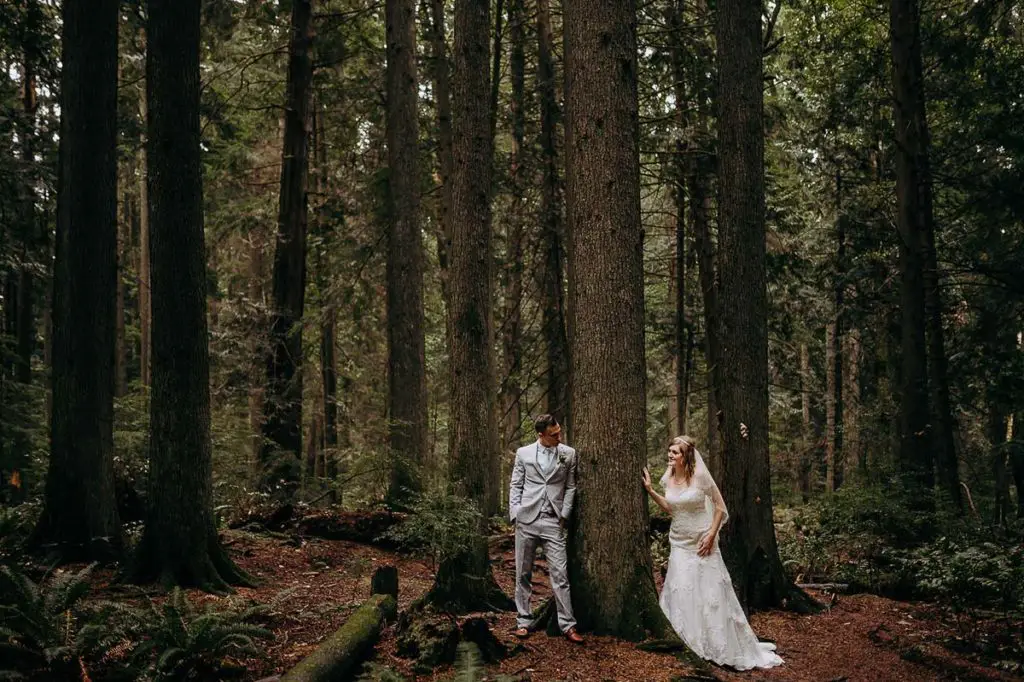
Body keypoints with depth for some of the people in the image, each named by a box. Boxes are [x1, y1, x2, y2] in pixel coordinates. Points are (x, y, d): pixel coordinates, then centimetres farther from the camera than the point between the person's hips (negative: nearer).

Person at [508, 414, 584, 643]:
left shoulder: (568, 454, 4)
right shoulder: (524, 453, 3)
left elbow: (570, 487, 8)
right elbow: (516, 486, 7)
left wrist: (564, 515, -1)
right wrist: (515, 515, -2)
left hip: (554, 522, -1)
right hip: (526, 520, 1)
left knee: (560, 575, -5)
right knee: (523, 575, 7)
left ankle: (567, 625, 0)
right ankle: (524, 621, 17)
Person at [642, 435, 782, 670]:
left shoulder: (700, 476, -16)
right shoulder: (668, 479, 0)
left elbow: (720, 507, -9)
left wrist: (711, 535, -15)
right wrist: (650, 490, 4)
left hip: (701, 543, -5)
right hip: (679, 544, 5)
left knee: (710, 593, 3)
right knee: (681, 594, 3)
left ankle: (724, 648, 18)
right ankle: (690, 646, 16)